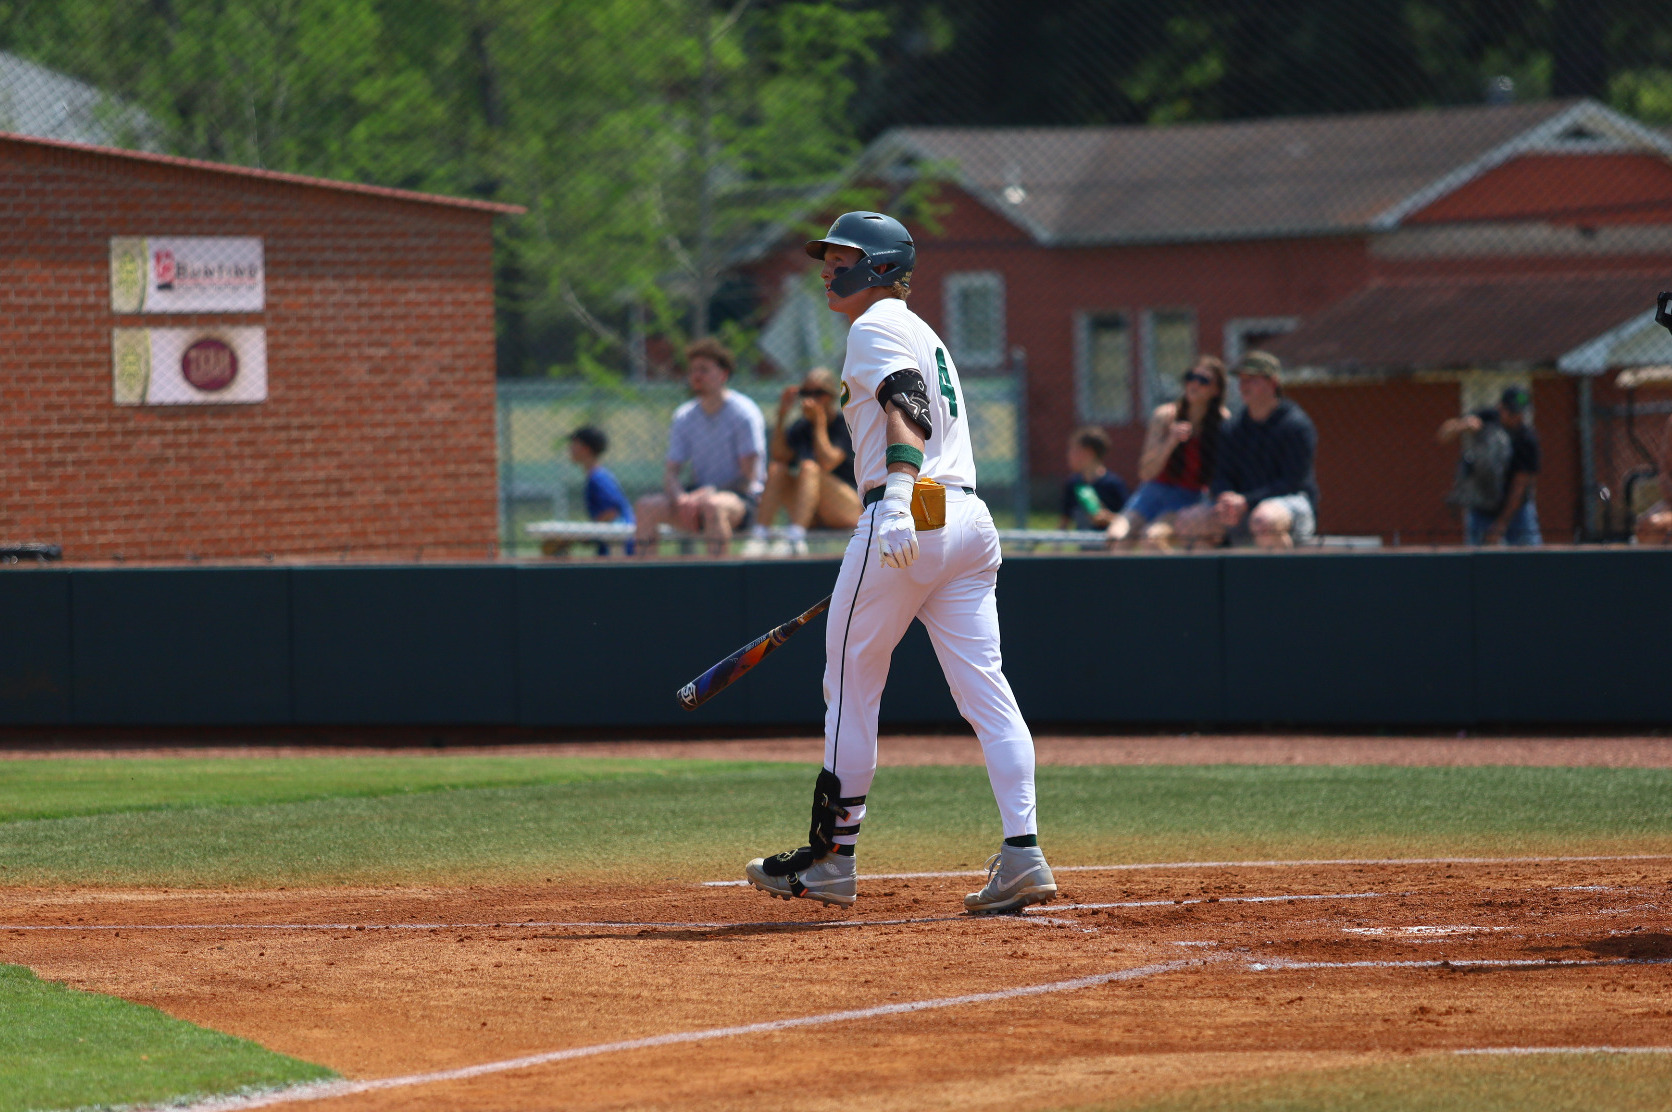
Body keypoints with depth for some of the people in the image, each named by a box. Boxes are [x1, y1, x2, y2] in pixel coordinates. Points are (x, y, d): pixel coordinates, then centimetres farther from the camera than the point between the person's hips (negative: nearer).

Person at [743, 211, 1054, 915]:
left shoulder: (877, 327, -3)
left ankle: (832, 856, 6)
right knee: (984, 687, 1)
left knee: (850, 682, 2)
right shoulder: (921, 332, 27)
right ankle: (1022, 854, -9)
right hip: (969, 520, 9)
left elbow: (906, 409, -20)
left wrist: (897, 500, -35)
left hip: (908, 516, -9)